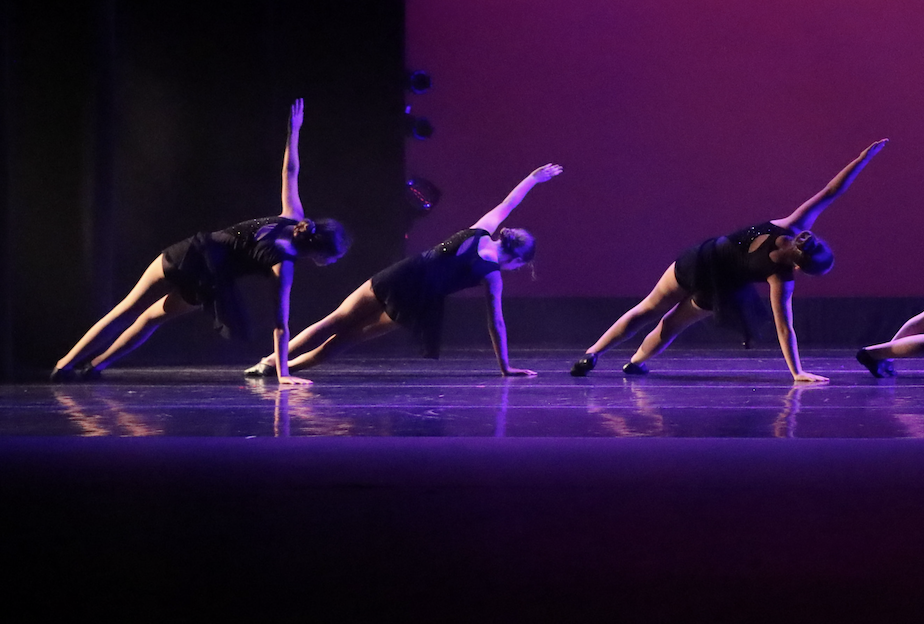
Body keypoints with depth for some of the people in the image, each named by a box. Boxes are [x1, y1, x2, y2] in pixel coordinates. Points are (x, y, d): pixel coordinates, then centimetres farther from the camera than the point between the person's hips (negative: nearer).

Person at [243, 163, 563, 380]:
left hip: (399, 276, 3)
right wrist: (505, 366, 8)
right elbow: (496, 323, 1)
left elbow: (507, 205, 25)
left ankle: (270, 362, -1)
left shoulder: (480, 230, 10)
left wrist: (533, 177, 38)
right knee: (351, 334, 9)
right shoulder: (492, 276, -1)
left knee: (337, 322, 6)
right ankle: (283, 365, 3)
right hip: (415, 304, -3)